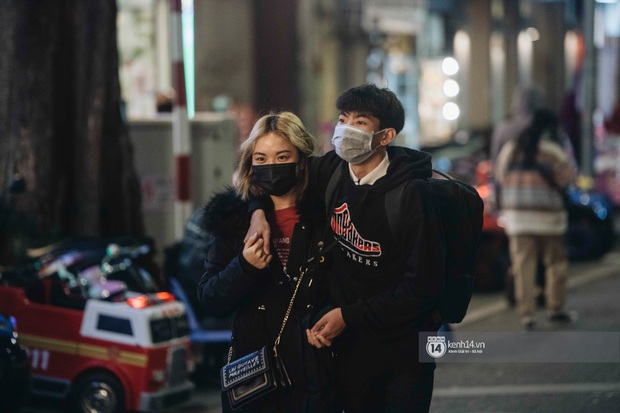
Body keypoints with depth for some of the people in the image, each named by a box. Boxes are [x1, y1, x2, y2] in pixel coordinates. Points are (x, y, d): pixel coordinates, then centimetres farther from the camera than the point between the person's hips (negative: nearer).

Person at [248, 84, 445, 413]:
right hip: (349, 346, 5)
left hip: (402, 351, -5)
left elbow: (423, 285, -20)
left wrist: (349, 315, -19)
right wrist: (258, 211, -6)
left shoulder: (411, 193, -20)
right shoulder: (333, 170, -3)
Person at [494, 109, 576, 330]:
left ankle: (526, 313, 0)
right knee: (555, 263, 12)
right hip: (547, 217, -3)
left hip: (516, 217, 4)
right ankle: (555, 309, 16)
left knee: (523, 265, 3)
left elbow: (500, 176, 14)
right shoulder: (553, 151, -9)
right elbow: (568, 177, -5)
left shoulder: (510, 149, 6)